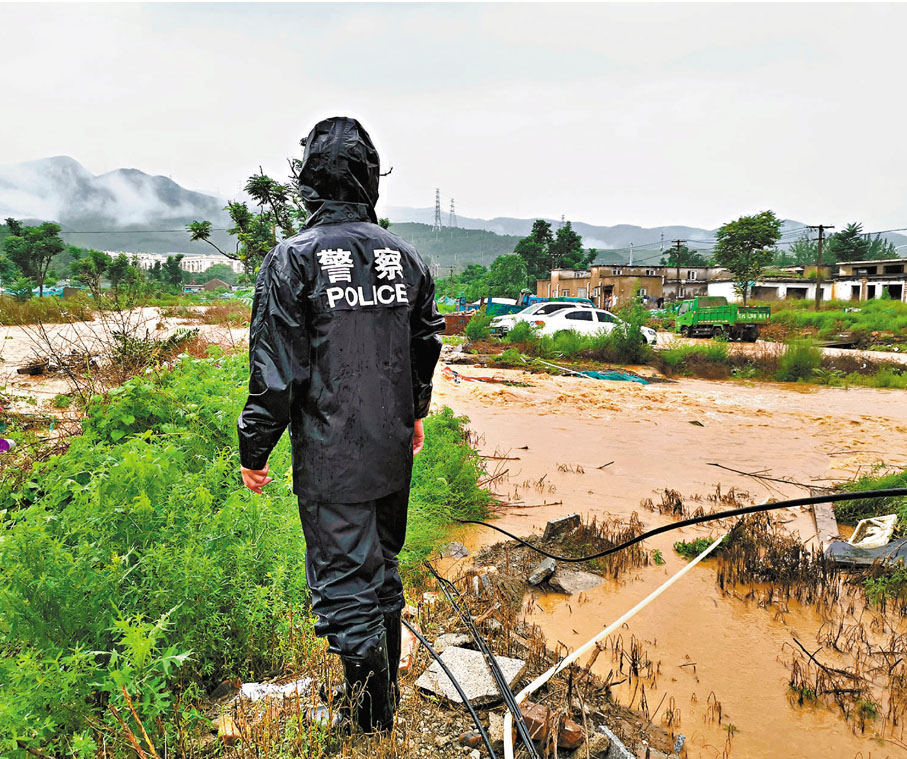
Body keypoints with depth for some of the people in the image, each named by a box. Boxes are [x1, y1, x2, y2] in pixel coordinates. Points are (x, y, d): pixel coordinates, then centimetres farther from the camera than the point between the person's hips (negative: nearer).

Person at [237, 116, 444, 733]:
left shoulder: (293, 259, -13)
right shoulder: (406, 255, 3)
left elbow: (275, 369, -14)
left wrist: (255, 451, -2)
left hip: (330, 459, -6)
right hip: (393, 452, 6)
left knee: (344, 582, 5)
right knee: (383, 569, 21)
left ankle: (374, 725, 12)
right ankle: (386, 692, 38)